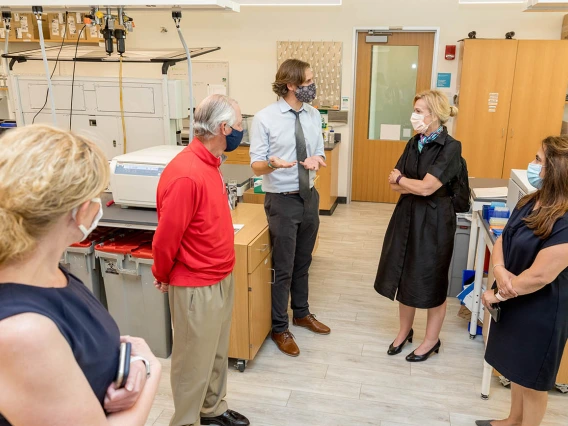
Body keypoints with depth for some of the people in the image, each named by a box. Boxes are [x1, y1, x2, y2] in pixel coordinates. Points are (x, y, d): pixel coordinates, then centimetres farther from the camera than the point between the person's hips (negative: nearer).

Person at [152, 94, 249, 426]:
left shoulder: (210, 163, 4)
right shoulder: (187, 174, -27)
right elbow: (167, 236, -20)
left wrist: (224, 271, 17)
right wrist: (162, 276, -4)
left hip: (221, 277, 9)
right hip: (197, 286, -9)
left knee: (217, 353, 24)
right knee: (195, 361, 11)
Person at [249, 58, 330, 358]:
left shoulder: (314, 115, 2)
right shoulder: (264, 118, -14)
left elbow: (320, 153, 8)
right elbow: (256, 165, -13)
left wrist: (316, 160, -17)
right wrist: (273, 164, -36)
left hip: (310, 197, 6)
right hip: (282, 200, -5)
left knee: (303, 263, 21)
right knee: (283, 268, 5)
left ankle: (301, 313, 42)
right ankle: (279, 329, 24)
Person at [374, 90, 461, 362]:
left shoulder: (450, 148, -15)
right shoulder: (414, 143, 5)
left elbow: (426, 188, -22)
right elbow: (394, 185, 0)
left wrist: (401, 179, -6)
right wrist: (416, 184, -15)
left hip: (434, 220, -6)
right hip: (407, 216, 7)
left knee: (431, 281, 7)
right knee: (404, 276, 15)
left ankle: (431, 340, 28)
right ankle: (404, 331, 35)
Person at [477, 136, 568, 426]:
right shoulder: (531, 202, 2)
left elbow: (539, 275, -27)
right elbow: (503, 240, 4)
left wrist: (495, 295, -15)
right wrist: (499, 270, -16)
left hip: (540, 312, -9)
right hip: (514, 301, 9)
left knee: (533, 377, 12)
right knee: (517, 369, 25)